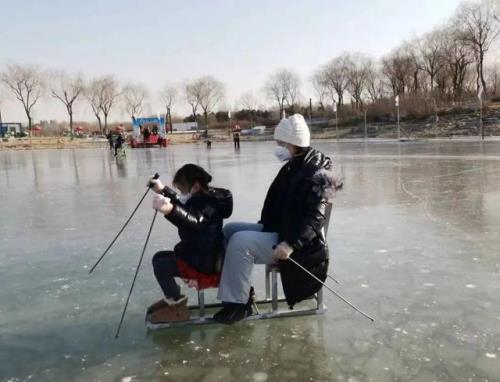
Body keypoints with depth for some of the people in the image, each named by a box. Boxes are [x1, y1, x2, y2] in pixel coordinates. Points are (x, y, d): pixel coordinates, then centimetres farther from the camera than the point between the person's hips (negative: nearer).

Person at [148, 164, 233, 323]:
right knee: (159, 257, 17)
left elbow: (195, 221, -46)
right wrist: (163, 190, 30)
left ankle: (178, 307, -6)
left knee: (161, 266, -19)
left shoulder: (209, 204, -23)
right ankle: (172, 298, 28)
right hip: (198, 255, 11)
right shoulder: (201, 199, 7)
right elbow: (181, 204, 28)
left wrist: (171, 210, -62)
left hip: (206, 263, -11)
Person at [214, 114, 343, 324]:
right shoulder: (291, 167, 12)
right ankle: (239, 287, 11)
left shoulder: (317, 175, -18)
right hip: (276, 230, 11)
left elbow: (314, 219, -26)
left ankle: (238, 304, -15)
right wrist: (265, 225, 14)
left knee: (240, 242, -27)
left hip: (295, 243, -11)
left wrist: (291, 244, -36)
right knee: (229, 230, 11)